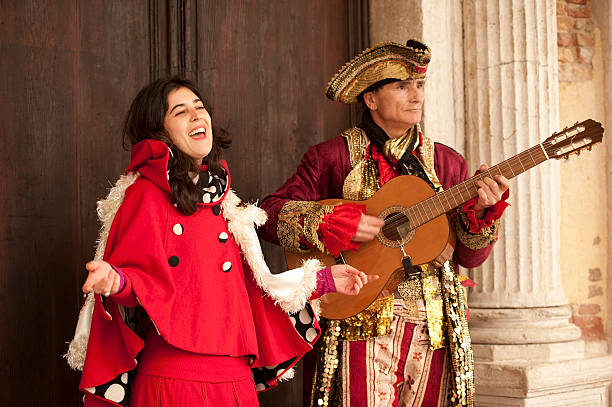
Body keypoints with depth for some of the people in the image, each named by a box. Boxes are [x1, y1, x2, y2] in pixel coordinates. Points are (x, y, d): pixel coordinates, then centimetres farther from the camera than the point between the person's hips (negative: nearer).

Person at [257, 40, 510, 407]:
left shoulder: (447, 163, 10)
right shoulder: (332, 157, 1)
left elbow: (470, 256, 7)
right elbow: (270, 213, -4)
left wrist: (480, 211, -12)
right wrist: (331, 222, -18)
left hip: (435, 325, 3)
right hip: (362, 322, -3)